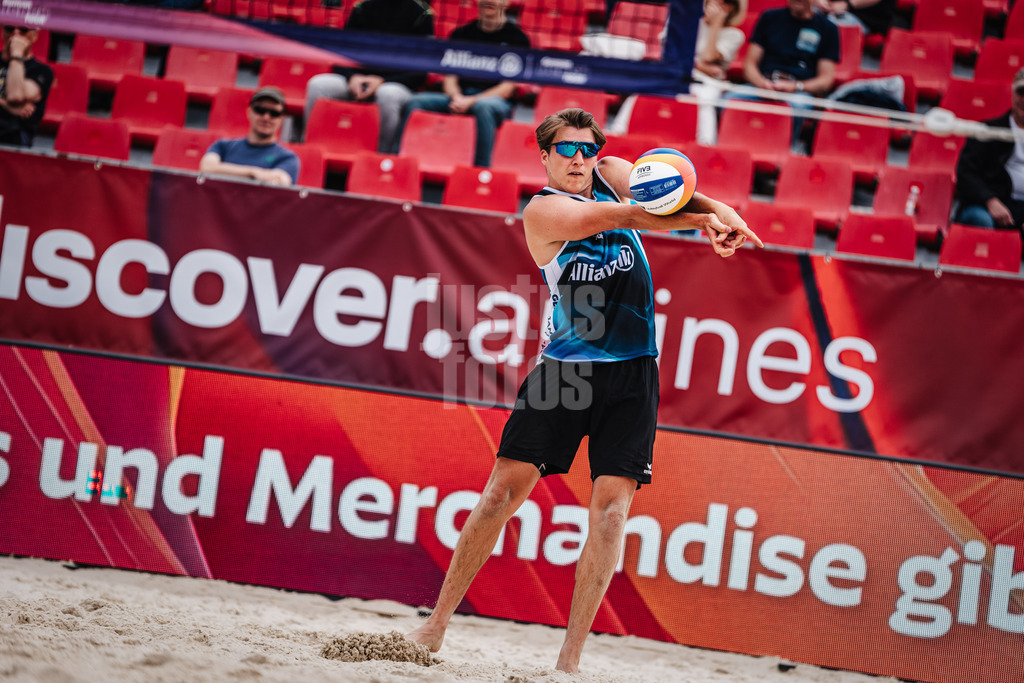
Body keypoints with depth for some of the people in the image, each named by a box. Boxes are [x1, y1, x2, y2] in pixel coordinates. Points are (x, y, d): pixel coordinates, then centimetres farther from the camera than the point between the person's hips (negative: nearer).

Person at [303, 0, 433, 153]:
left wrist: (382, 82, -17)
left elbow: (419, 72, -3)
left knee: (388, 94, -40)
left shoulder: (422, 13, 1)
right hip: (357, 79, 4)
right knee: (317, 85, -24)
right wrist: (352, 77, -11)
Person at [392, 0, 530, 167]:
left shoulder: (516, 37, 6)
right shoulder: (461, 34, 19)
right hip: (459, 97, 4)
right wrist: (456, 97, -9)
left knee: (483, 107, -40)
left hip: (496, 99, -4)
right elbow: (450, 78, 15)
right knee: (415, 102, -21)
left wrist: (471, 101, -13)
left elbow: (507, 87, -1)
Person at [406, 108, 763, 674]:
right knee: (506, 486, -8)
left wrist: (719, 210, -31)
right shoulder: (543, 211, -7)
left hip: (631, 372, 3)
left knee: (611, 503, -7)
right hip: (565, 366, -3)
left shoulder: (611, 174, 8)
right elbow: (628, 217, -21)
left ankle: (570, 658, -5)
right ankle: (437, 625, 4)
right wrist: (706, 221, -30)